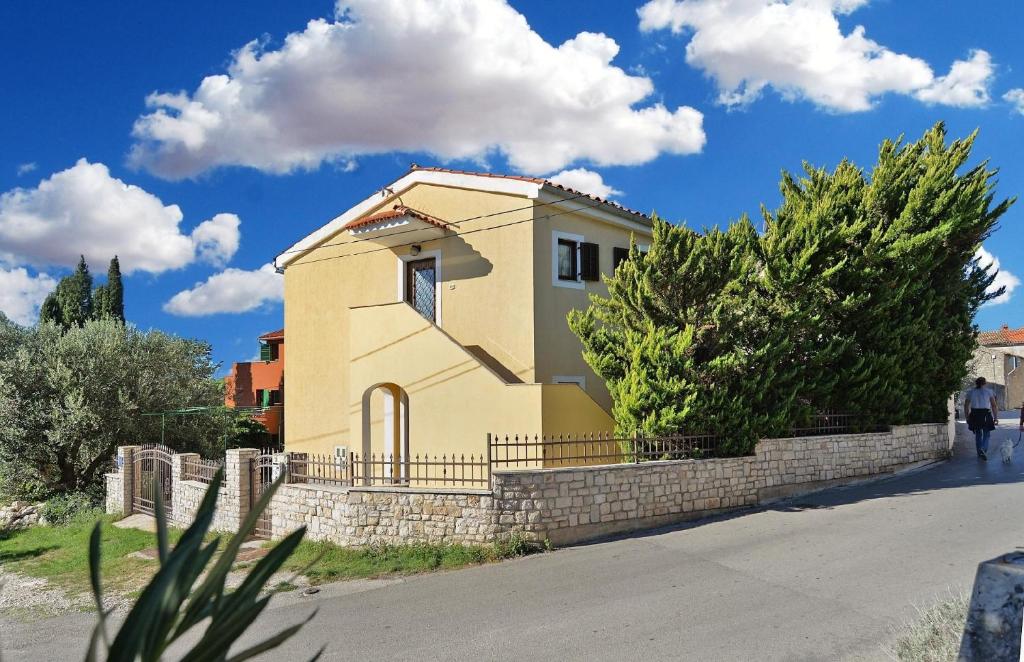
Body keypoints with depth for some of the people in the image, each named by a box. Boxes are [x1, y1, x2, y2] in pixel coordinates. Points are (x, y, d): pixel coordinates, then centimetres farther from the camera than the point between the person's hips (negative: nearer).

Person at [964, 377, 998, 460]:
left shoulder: (971, 392, 7)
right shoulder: (989, 391, 0)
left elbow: (966, 406, 5)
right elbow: (994, 405, -5)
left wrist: (967, 418, 12)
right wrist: (996, 418, -1)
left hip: (974, 415, 2)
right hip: (986, 415, -2)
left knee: (978, 434, 16)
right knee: (986, 434, 5)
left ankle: (979, 453, 22)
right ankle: (983, 449, -19)